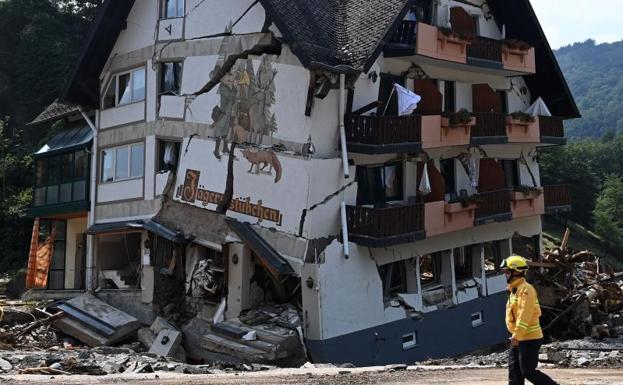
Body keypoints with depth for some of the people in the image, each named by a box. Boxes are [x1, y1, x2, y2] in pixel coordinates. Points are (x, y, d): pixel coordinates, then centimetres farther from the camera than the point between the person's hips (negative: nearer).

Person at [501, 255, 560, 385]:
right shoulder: (514, 290, 16)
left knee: (528, 372, -6)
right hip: (518, 339, 10)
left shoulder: (525, 289, -15)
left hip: (529, 339, -10)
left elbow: (524, 315, -24)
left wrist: (517, 335, -27)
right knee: (514, 371, 9)